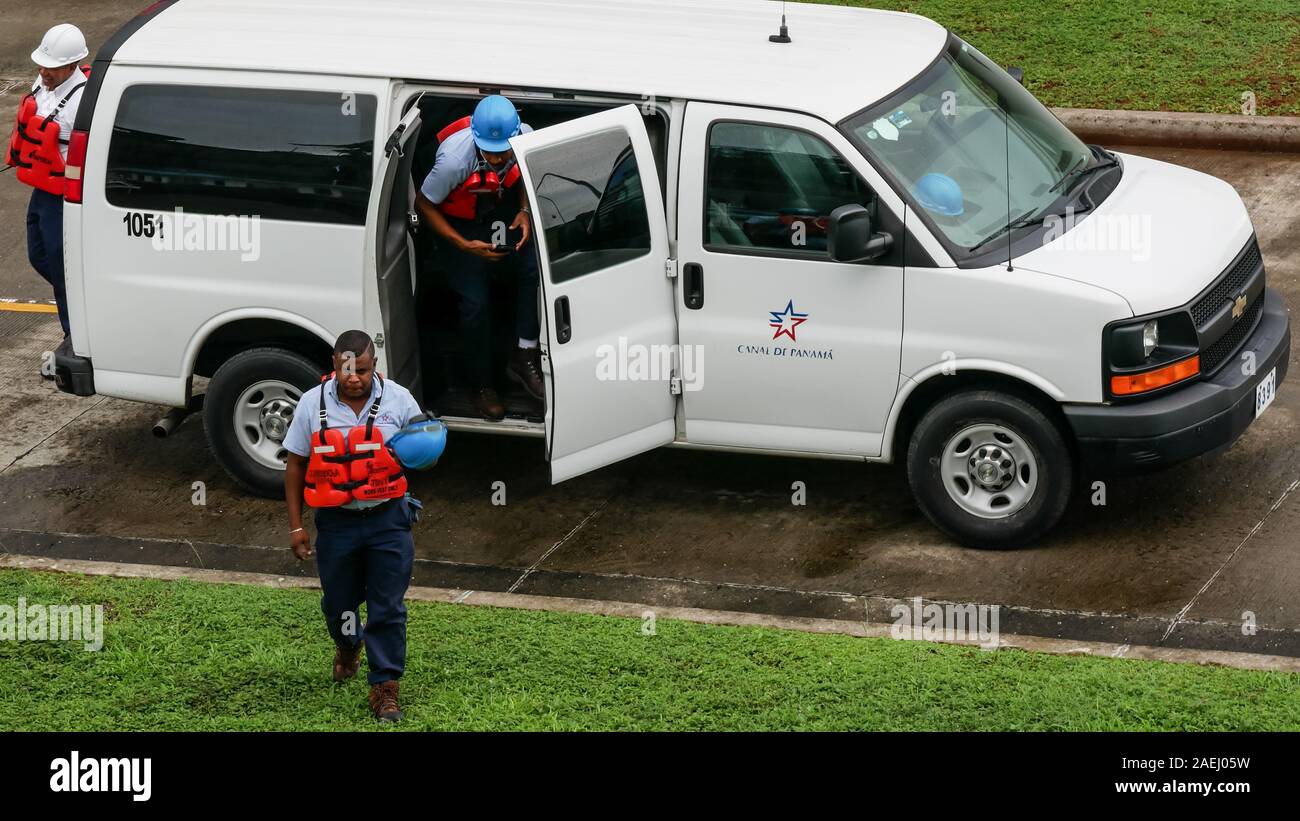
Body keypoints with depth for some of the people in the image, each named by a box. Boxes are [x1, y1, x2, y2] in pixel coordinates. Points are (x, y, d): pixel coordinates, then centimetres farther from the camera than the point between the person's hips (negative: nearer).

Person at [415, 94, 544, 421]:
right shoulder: (455, 158, -36)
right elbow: (424, 204, -19)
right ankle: (481, 383, 11)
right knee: (475, 303, -12)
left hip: (501, 211, 4)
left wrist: (524, 211, -15)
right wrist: (464, 245, -24)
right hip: (460, 223, -4)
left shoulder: (526, 138, -24)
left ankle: (524, 358, -9)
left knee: (533, 266, -21)